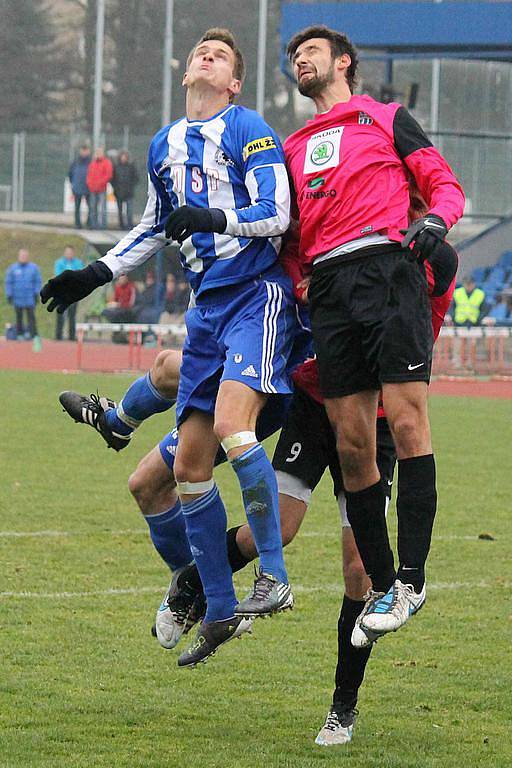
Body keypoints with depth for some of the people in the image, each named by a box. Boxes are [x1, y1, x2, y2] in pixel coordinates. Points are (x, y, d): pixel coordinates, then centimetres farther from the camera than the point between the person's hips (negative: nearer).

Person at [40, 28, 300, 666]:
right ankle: (220, 611, 11)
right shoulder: (165, 145, 17)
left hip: (257, 295, -7)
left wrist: (214, 218, -25)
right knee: (190, 464, 3)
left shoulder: (247, 129, -3)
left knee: (232, 425, -28)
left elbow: (277, 213, -11)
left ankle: (274, 576, -20)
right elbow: (155, 228, 31)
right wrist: (95, 275, 25)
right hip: (207, 306, 7)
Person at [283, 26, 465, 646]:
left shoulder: (387, 120, 16)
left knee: (406, 421, -15)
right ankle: (381, 587, 2)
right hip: (327, 287, 5)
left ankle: (411, 577, -16)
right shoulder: (295, 148, 29)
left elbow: (443, 183, 11)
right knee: (352, 444, -2)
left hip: (387, 266, -5)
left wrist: (434, 220, -11)